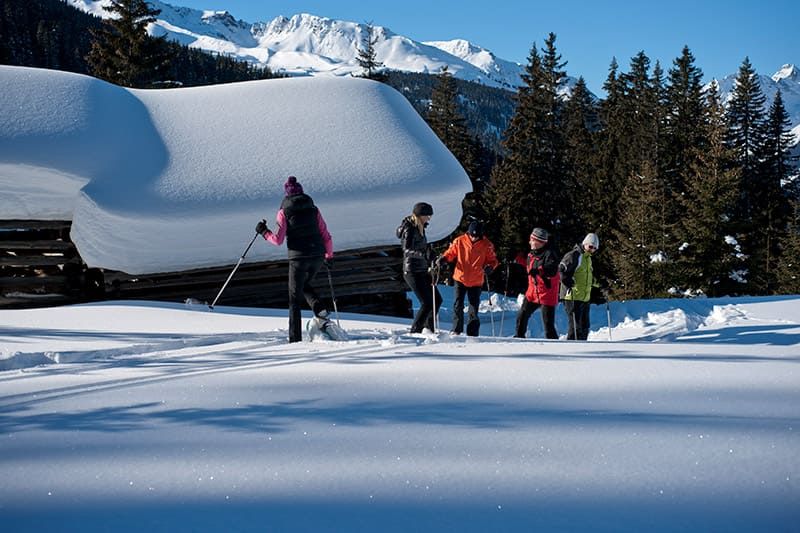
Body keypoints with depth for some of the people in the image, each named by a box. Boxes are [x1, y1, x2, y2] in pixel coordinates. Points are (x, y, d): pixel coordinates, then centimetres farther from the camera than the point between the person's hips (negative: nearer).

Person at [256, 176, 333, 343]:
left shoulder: (284, 212, 0)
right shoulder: (313, 209, 8)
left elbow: (278, 240, -6)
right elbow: (326, 237, 7)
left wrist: (264, 232, 12)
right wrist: (329, 254, 23)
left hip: (298, 257, -3)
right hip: (317, 256, 4)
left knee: (295, 298, 7)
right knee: (305, 285, 29)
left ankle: (295, 339, 3)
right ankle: (321, 311, 3)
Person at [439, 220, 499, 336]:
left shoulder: (486, 245, -6)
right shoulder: (459, 241, -5)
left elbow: (492, 260, 3)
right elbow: (451, 253, 6)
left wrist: (490, 267, -18)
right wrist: (443, 258, -14)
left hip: (476, 282, 0)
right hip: (460, 279, 0)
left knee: (474, 307, 5)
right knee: (458, 305, -4)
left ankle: (472, 333, 14)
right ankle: (456, 330, 8)